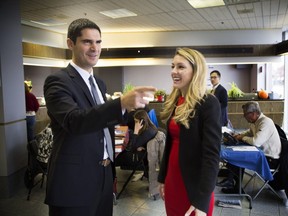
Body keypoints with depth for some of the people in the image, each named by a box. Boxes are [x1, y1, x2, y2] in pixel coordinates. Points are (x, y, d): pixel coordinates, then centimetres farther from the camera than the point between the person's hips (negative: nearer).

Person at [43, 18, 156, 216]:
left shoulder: (100, 83, 11)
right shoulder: (58, 81, -14)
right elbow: (74, 120, -31)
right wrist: (122, 103, -42)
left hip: (104, 176, 7)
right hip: (74, 181, -7)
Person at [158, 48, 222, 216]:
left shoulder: (208, 103, -16)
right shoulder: (174, 102, 4)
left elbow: (212, 154, -19)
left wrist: (202, 202, -22)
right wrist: (162, 178, 14)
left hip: (194, 186, -6)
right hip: (172, 180, 6)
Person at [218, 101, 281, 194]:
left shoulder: (266, 122, -25)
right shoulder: (255, 121, 2)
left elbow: (256, 142, -36)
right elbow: (250, 132, 23)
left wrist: (242, 138, -17)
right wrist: (239, 135, 3)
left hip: (270, 158, -9)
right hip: (262, 152, 9)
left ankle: (237, 188, 7)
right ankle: (230, 180, 9)